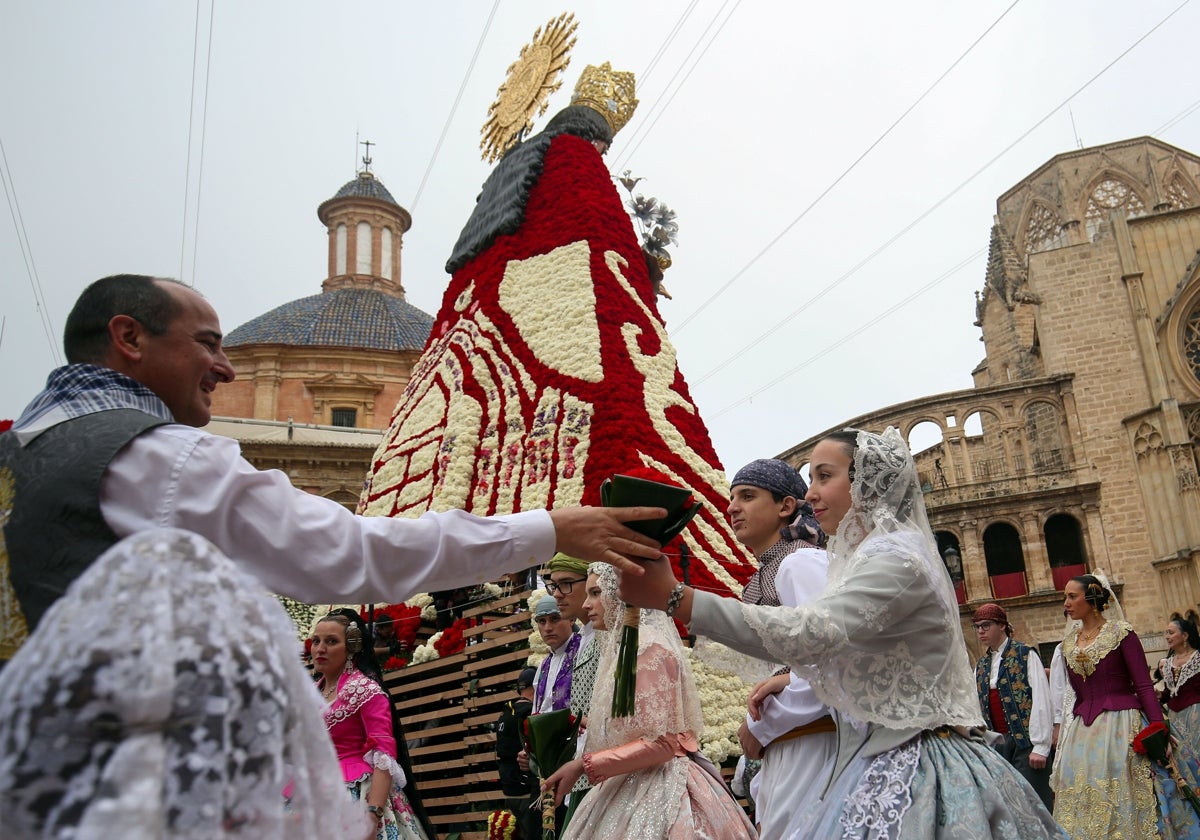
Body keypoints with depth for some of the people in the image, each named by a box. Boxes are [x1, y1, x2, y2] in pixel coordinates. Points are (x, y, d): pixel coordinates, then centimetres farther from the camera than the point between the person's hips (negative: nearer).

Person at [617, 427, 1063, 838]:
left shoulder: (896, 558, -17)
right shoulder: (872, 555, 14)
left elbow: (812, 632, -33)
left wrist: (675, 596, -40)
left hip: (910, 774, -9)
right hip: (881, 765, 9)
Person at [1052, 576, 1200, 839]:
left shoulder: (1121, 632, -4)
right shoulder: (1069, 643, 11)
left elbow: (1144, 686, -8)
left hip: (1122, 726, -5)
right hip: (1083, 733, 5)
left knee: (1125, 800, -2)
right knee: (1087, 802, 5)